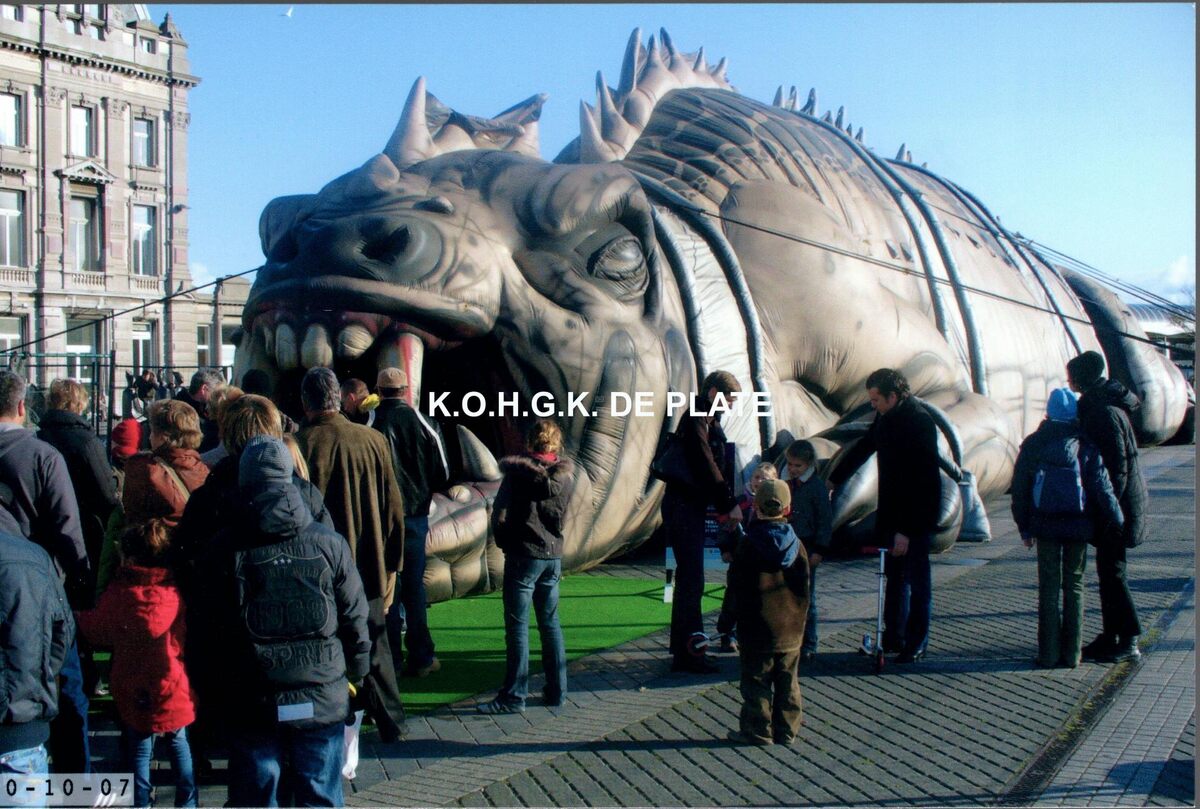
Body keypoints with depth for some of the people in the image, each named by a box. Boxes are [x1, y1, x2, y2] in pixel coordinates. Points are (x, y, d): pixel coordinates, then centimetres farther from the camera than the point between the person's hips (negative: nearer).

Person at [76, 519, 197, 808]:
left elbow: (96, 630, 1)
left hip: (135, 694, -2)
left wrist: (77, 616, 20)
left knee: (139, 753, 13)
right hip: (177, 688, 2)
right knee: (180, 744, 21)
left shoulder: (120, 592, -15)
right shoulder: (179, 589, -9)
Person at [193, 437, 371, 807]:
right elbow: (355, 620, 0)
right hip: (323, 699, 1)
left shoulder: (226, 548, -5)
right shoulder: (329, 544, -4)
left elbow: (211, 627, -1)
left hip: (252, 703, 0)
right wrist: (355, 676, 14)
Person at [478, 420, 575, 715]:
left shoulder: (519, 470, -10)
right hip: (553, 555, 5)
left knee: (517, 627, -2)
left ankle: (513, 696, 0)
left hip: (523, 554, -5)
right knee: (550, 623, 13)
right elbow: (562, 515, 10)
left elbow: (500, 513, -9)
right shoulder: (566, 474, 5)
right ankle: (557, 690, 18)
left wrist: (504, 542, 4)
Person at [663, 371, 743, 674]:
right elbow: (706, 467, -19)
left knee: (689, 579, 14)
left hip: (693, 507, 10)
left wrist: (729, 502, 3)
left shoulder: (711, 423, 16)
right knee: (691, 580, -8)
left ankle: (682, 649, 22)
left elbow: (721, 465, 14)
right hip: (682, 508, -10)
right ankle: (688, 655, -3)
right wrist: (728, 504, -13)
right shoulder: (695, 422, -15)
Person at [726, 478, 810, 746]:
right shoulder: (797, 545, -1)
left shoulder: (747, 545, -12)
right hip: (791, 630, 4)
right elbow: (804, 588, 6)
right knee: (787, 682, 12)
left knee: (756, 681, 4)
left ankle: (757, 730, 8)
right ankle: (787, 730, 18)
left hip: (757, 630, -4)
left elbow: (737, 589, -8)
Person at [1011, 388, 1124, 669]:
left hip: (1045, 525, 1)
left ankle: (1048, 654, 5)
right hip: (1079, 526, 0)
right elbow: (1102, 488, -5)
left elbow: (1019, 488, 2)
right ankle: (1071, 653, 10)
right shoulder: (1086, 447, -3)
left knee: (1048, 587, 6)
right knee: (1074, 585, 9)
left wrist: (1025, 528, 8)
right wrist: (1118, 520, 5)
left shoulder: (1032, 445, 1)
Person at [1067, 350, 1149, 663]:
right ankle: (1110, 635, 21)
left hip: (1117, 501, -10)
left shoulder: (1104, 412, -19)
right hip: (1114, 500, 10)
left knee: (1111, 570, -6)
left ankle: (1129, 640, 0)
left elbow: (1118, 466, -21)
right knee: (1108, 569, 14)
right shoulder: (1097, 404, 11)